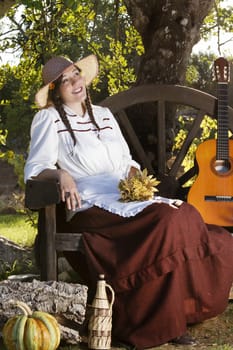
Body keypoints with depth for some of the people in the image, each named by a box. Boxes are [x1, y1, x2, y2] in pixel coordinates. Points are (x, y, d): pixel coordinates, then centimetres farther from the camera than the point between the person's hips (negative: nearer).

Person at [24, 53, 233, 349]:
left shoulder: (103, 115, 22)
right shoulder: (49, 119, 3)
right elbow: (34, 169, -5)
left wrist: (134, 177, 2)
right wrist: (61, 174, -26)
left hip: (127, 199, 7)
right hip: (90, 206, -6)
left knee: (186, 215, -21)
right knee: (167, 221, -30)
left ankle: (180, 311, -18)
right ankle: (158, 324, -24)